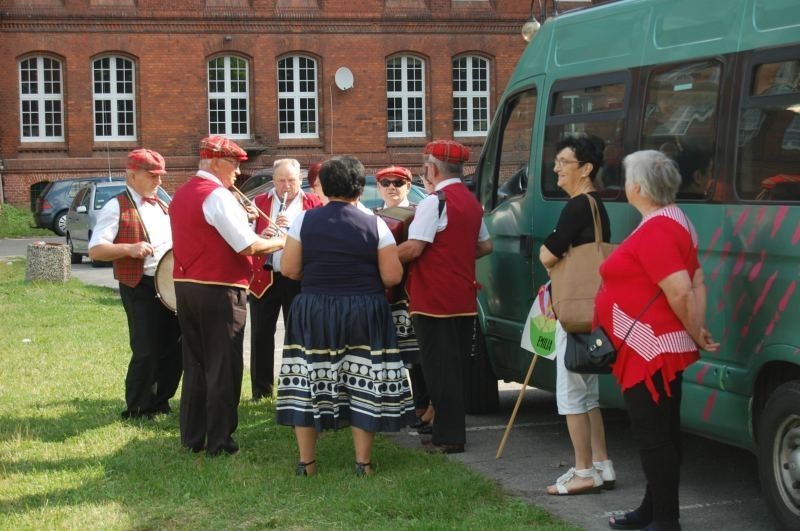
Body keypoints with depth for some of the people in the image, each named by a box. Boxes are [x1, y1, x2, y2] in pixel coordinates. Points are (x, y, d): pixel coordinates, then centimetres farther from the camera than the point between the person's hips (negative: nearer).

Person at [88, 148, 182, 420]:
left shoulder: (161, 206, 15)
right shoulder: (116, 207, -8)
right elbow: (95, 250, -14)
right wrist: (130, 249, -26)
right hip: (140, 288, -7)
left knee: (174, 347, 10)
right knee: (146, 351, -5)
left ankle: (159, 402, 25)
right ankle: (136, 410, 11)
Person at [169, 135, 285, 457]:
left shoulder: (181, 195, 12)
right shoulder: (217, 196, -15)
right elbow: (248, 247, -19)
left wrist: (240, 222, 14)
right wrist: (282, 241, -3)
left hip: (185, 286, 8)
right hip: (219, 291, -8)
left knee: (195, 363, 14)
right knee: (222, 367, 0)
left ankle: (191, 436, 20)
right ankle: (219, 441, 4)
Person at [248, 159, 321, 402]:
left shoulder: (313, 204, 4)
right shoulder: (259, 202, 6)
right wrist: (260, 237, -19)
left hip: (299, 279, -1)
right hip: (263, 277, 1)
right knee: (261, 335, 2)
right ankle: (261, 392, 11)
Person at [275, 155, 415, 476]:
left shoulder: (304, 220, -4)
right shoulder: (374, 225, -6)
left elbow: (289, 269, -3)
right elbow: (392, 277, -7)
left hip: (313, 313, 1)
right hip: (365, 314, -1)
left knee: (308, 385, 9)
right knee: (364, 386, 6)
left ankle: (306, 461, 14)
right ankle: (363, 461, 9)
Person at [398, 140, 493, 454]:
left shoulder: (434, 202, -14)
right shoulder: (472, 202, 14)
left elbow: (413, 249, -20)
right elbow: (485, 246, 21)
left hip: (434, 299, -8)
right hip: (464, 300, 9)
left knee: (438, 367, -4)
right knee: (455, 366, 14)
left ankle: (447, 437, -2)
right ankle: (453, 432, 20)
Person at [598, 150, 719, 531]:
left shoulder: (655, 231, -20)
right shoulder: (673, 221, 14)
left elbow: (681, 292, -27)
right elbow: (697, 283, 13)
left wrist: (694, 336, -13)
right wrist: (699, 331, 6)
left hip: (650, 351, -11)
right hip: (660, 350, 11)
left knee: (654, 437, -5)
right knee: (661, 433, 18)